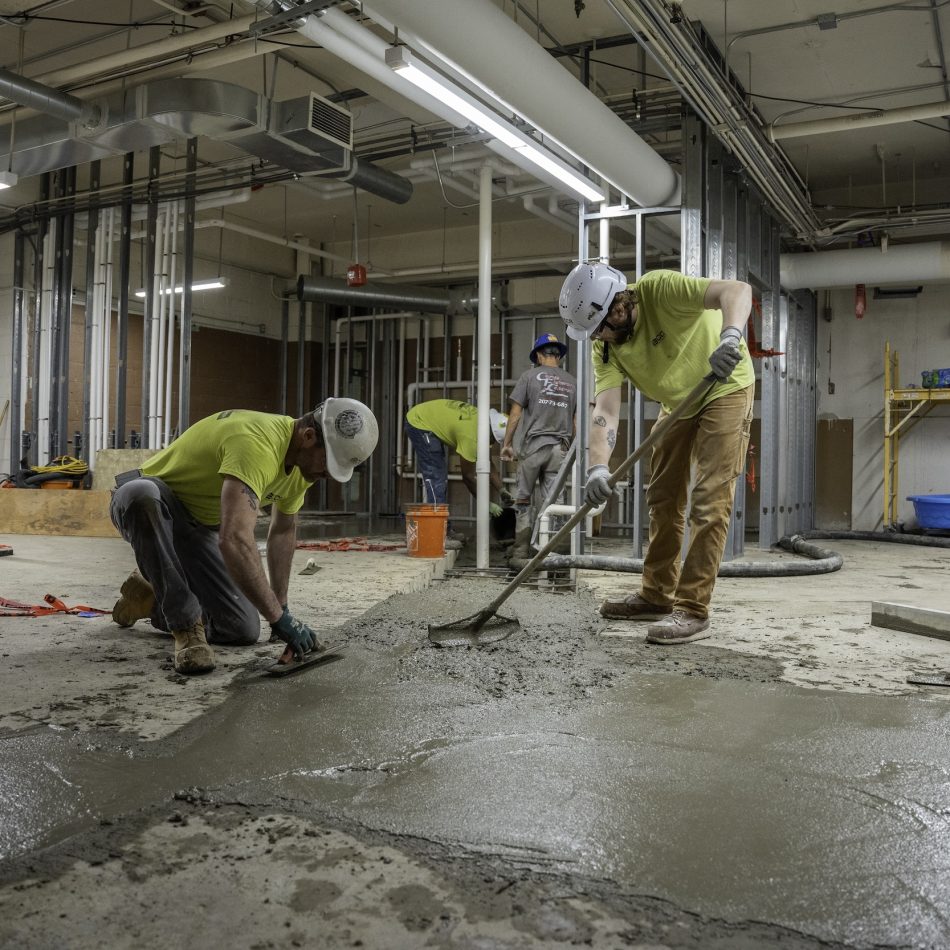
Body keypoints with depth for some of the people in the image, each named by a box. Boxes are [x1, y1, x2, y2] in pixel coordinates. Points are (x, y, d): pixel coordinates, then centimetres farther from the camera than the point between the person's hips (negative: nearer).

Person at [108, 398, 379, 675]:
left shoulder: (304, 460, -7)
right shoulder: (257, 444, -37)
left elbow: (284, 531, 8)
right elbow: (235, 540, -48)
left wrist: (280, 608, 6)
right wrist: (278, 618, -43)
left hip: (200, 525, 7)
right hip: (150, 506, -7)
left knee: (243, 631, -7)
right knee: (142, 494, -45)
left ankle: (155, 600, 19)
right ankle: (185, 625, -29)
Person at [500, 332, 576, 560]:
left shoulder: (530, 376, 1)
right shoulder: (571, 382, 9)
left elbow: (515, 414, -1)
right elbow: (575, 421, 10)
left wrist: (506, 443, 7)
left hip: (532, 445, -2)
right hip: (559, 448, 3)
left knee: (522, 499, 7)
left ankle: (521, 548, 6)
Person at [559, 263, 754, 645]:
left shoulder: (659, 289, -30)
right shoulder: (606, 348, -13)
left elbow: (738, 290, -40)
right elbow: (605, 409, -23)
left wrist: (730, 337, -60)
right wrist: (598, 467, -38)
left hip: (726, 388, -7)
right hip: (678, 400, 7)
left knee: (709, 500, -13)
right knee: (663, 498, 10)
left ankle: (693, 610, -10)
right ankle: (657, 596, 22)